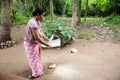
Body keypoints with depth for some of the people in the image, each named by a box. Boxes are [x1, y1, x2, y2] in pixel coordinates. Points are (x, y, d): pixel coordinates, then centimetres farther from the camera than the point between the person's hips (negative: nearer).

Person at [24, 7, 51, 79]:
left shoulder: (38, 22, 1)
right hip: (30, 44, -9)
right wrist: (46, 44, -24)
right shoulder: (33, 23, -30)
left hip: (36, 42, 9)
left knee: (38, 57, 22)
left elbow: (41, 32, 11)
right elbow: (37, 37, -31)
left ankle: (39, 71, 40)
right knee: (34, 59, 8)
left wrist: (48, 39, 4)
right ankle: (36, 73, 26)